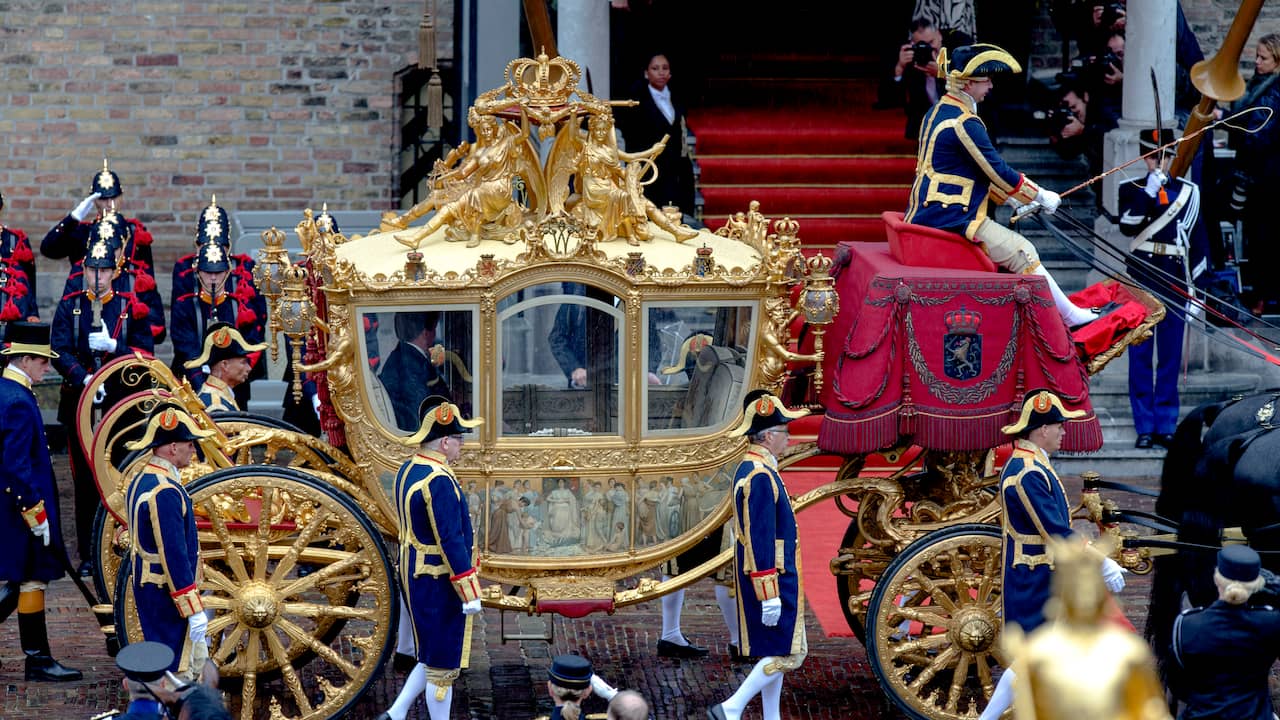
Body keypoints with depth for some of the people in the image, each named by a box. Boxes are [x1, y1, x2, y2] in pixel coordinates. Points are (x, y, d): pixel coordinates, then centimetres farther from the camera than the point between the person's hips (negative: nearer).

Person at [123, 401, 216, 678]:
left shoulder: (141, 481, 9)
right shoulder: (166, 492, -24)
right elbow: (174, 556, -25)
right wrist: (194, 611, -21)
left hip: (148, 590, 10)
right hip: (168, 596, -10)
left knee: (196, 659, 19)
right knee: (178, 672, -2)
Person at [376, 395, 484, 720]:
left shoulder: (408, 470, 6)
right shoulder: (440, 482, -24)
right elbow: (451, 541, -25)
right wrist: (469, 593, -20)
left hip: (415, 578, 10)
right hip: (438, 586, -10)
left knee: (434, 657, 21)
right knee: (442, 666, 4)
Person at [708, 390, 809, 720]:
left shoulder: (749, 468, 11)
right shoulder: (762, 476, -20)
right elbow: (761, 540, -23)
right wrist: (769, 594, -22)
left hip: (757, 577, 10)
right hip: (772, 578, -10)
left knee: (773, 653, 14)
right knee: (787, 654, -5)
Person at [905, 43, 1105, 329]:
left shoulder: (938, 112, 13)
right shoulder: (963, 123, -18)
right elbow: (998, 171, -15)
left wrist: (1011, 198, 21)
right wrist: (1041, 197, -2)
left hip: (926, 215, 10)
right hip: (952, 220, -10)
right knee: (1021, 252, -4)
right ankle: (1070, 315, 3)